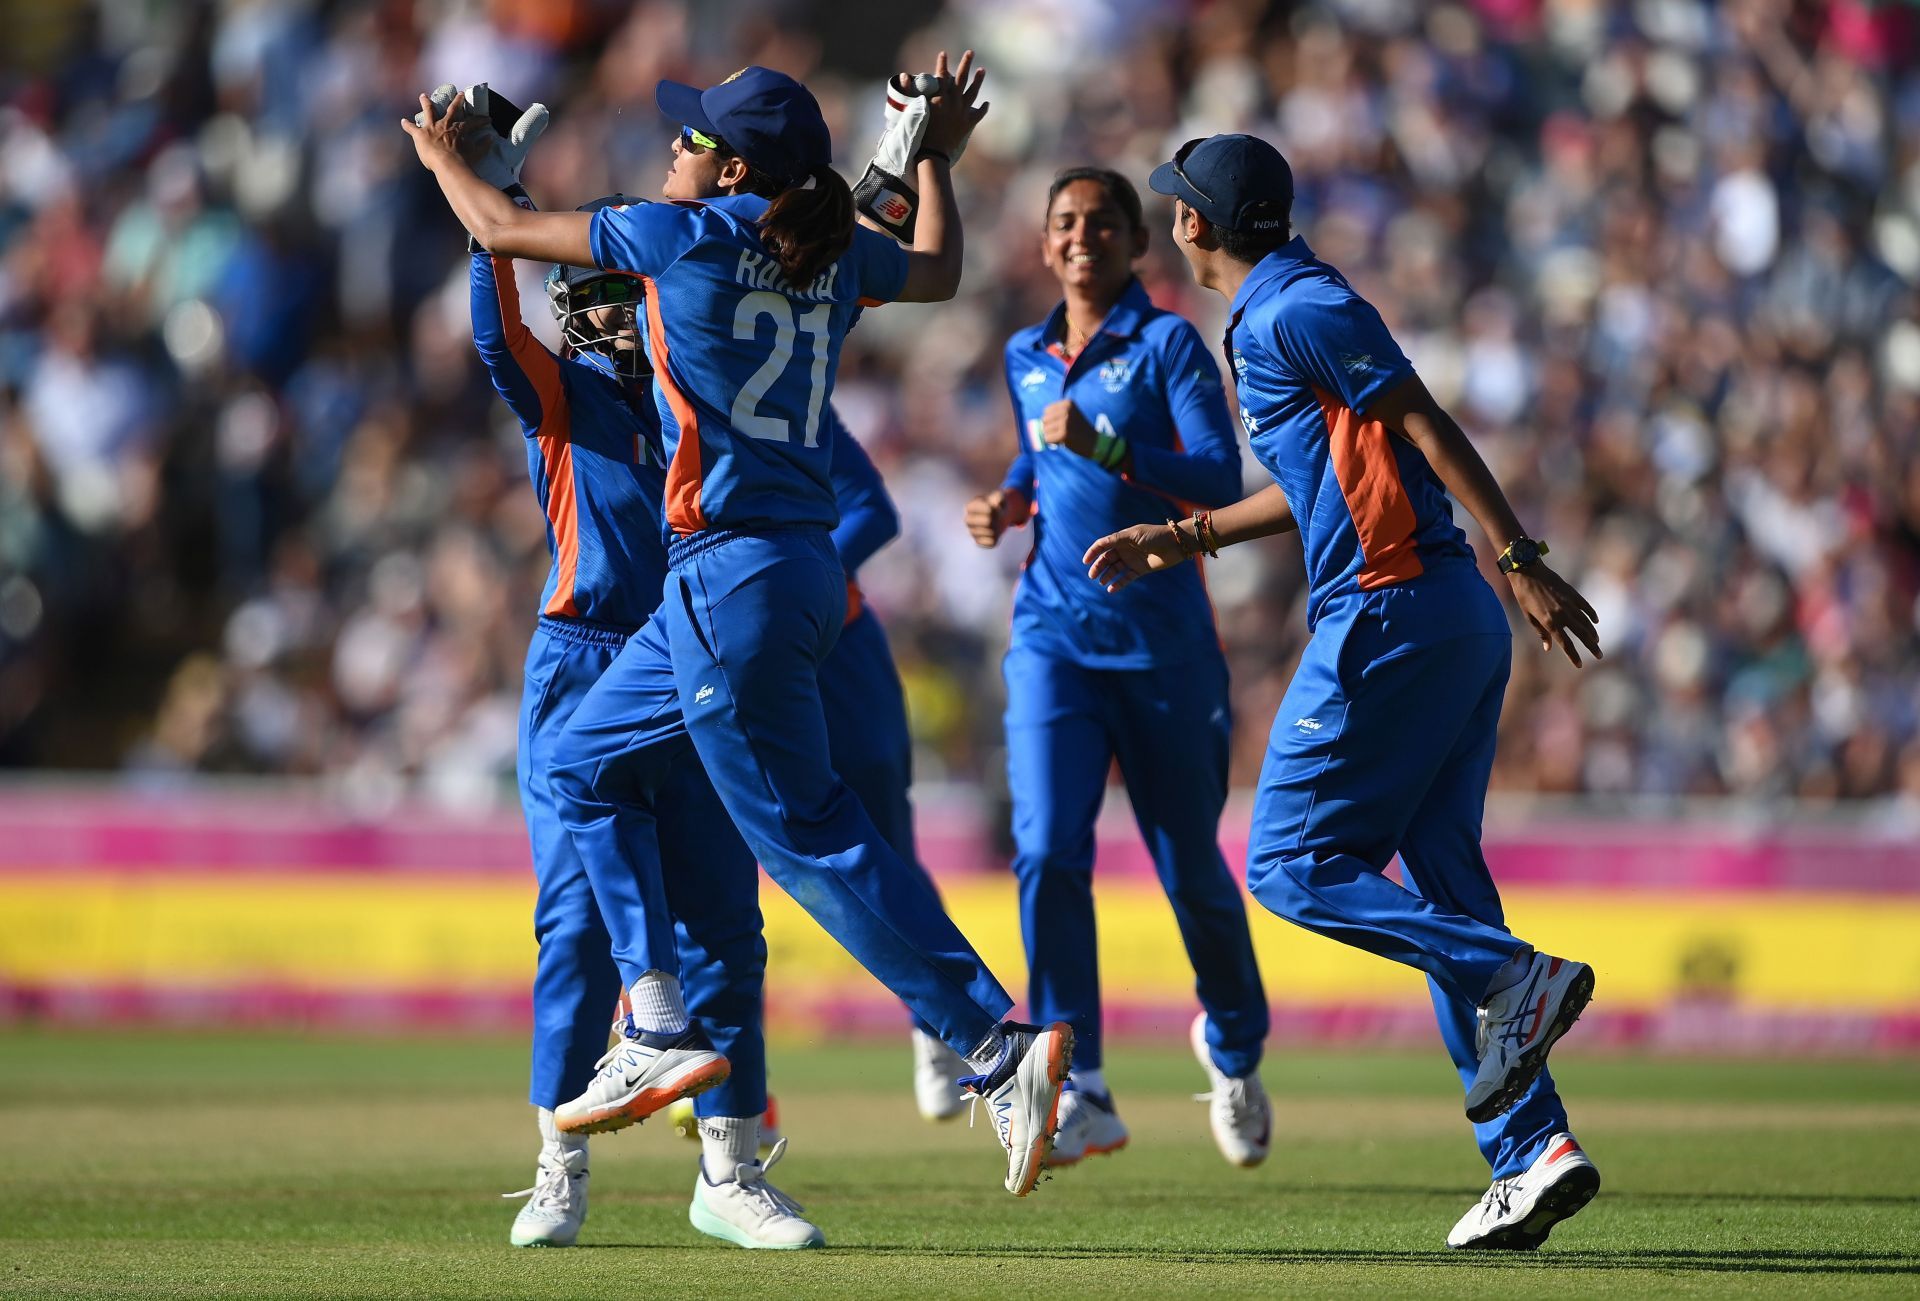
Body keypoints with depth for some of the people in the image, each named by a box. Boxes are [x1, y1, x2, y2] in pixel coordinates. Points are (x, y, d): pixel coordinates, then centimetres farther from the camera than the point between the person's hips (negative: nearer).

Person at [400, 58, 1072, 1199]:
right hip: (803, 569, 9)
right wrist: (938, 155, 47)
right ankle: (661, 1030, 15)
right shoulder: (836, 255, 9)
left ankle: (1001, 1048, -15)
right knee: (589, 766, 20)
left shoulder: (688, 233, -9)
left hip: (733, 576, -9)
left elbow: (502, 230, 5)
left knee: (809, 837, -9)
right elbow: (939, 275, 34)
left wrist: (441, 155, 24)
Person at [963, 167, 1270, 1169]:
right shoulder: (1027, 359, 13)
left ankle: (1232, 1048, 35)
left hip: (1162, 642, -3)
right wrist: (1009, 503, 11)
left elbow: (1222, 480, -15)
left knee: (1190, 870, 6)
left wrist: (1106, 449, -27)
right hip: (1054, 636, 3)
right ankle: (1079, 1092, -15)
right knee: (1047, 850, -16)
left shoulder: (1167, 345, -4)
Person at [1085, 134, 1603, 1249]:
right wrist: (1182, 540, 34)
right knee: (1438, 886, 7)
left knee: (1294, 864, -3)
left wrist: (1523, 561, -21)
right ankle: (1531, 1151, 1)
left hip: (1388, 616, -10)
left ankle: (1515, 977, -15)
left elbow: (1425, 425, -15)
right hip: (1459, 619, 10)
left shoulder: (1297, 313, -9)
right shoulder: (1280, 316, 21)